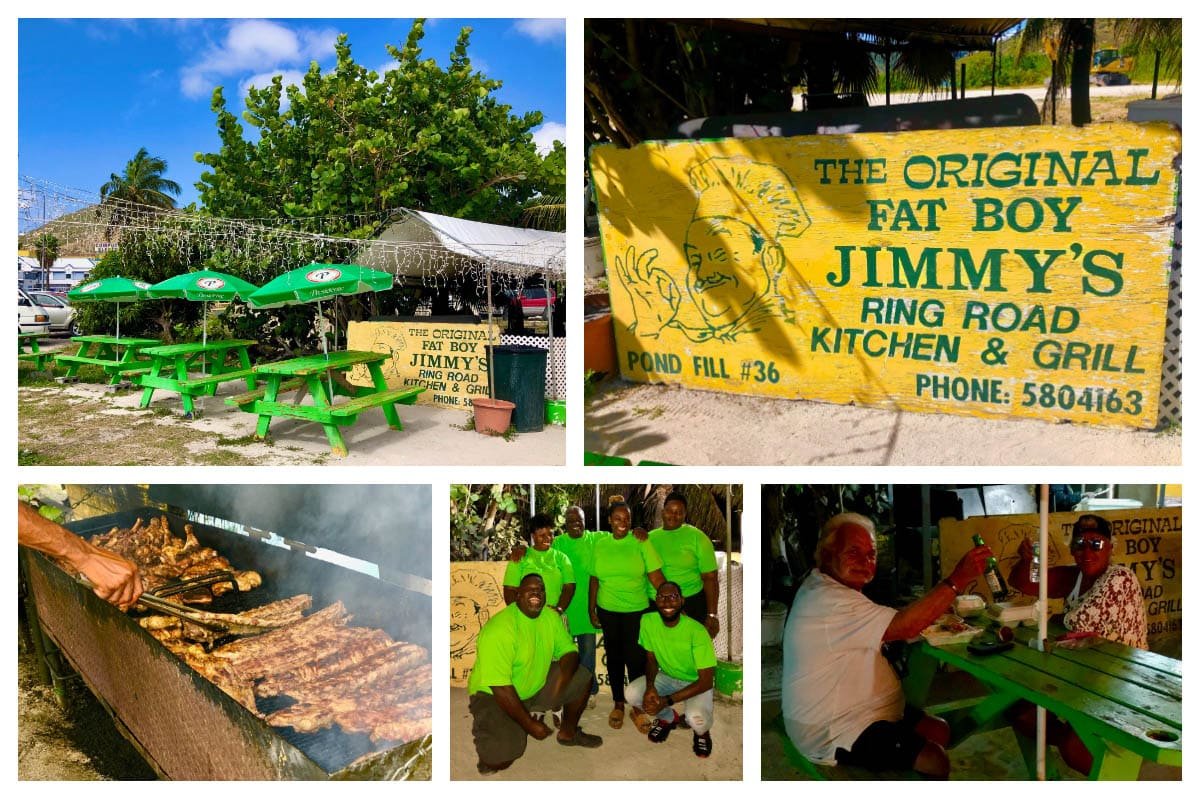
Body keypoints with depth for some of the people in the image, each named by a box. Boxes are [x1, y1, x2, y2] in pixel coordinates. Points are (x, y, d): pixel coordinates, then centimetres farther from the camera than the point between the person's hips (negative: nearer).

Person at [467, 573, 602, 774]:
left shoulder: (550, 617, -6)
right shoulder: (499, 629, -29)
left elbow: (569, 651, -2)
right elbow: (500, 687, -29)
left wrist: (563, 676, -26)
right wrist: (529, 724, -24)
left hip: (536, 687, 7)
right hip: (493, 695, -7)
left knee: (582, 678, -3)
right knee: (503, 757, -25)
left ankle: (568, 733, 19)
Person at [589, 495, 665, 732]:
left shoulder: (641, 543, -8)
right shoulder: (599, 545, 1)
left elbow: (656, 577, -12)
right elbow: (594, 580, 7)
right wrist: (591, 610, 8)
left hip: (637, 611, -2)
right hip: (608, 611, 3)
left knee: (636, 658, -1)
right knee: (614, 656, 12)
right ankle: (618, 704, 29)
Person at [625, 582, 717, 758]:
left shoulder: (697, 631, -30)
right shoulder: (648, 621, -17)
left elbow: (706, 681, -25)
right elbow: (651, 659, -1)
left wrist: (667, 700, -30)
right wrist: (650, 687, -22)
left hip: (696, 683, -5)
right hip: (666, 677, 5)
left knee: (696, 719, -33)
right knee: (632, 692, -21)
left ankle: (701, 732, 8)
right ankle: (669, 718, 12)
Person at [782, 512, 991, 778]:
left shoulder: (825, 586, 10)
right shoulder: (827, 601, -25)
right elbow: (904, 627, -31)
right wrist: (957, 580, -28)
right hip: (832, 733, -11)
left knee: (940, 731, 14)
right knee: (935, 762, -17)